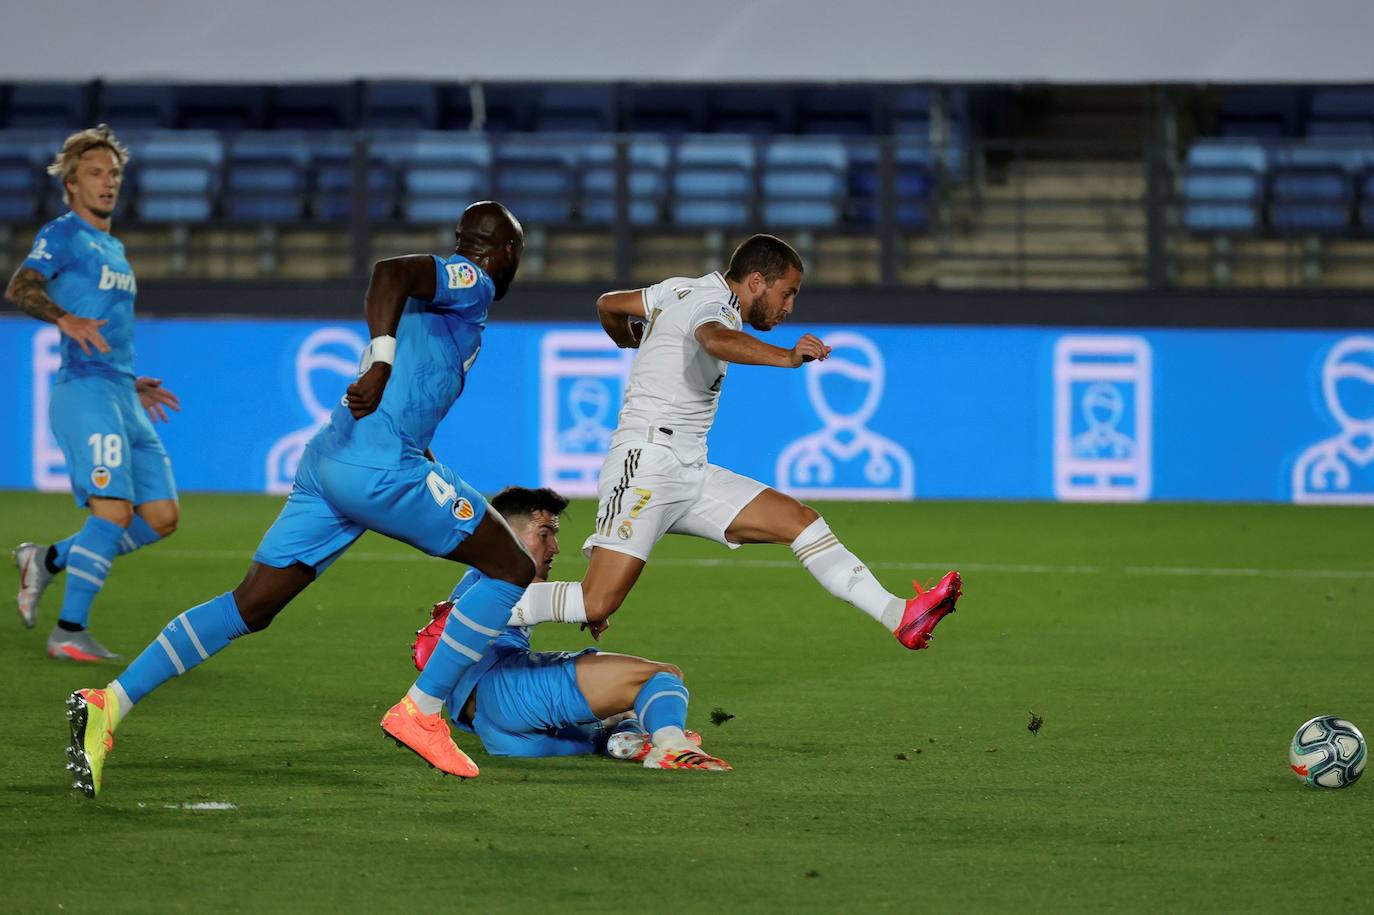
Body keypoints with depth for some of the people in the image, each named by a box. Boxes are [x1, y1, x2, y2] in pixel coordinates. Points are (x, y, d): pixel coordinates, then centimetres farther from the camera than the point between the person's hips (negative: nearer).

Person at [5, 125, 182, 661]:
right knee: (114, 511, -19)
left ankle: (47, 560, 15)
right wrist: (66, 318, -33)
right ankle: (69, 632, -13)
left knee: (161, 517, 3)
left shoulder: (113, 249, 25)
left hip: (122, 396, 9)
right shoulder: (62, 235, -1)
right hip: (84, 392, -8)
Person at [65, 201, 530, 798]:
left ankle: (110, 704, -5)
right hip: (382, 465, -9)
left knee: (250, 607, 5)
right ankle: (421, 713, 1)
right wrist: (382, 363, -27)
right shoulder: (473, 283, 2)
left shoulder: (437, 294, 29)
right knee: (511, 568, 3)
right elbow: (390, 271, -19)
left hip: (325, 459, 9)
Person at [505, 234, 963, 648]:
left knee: (800, 520, -2)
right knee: (598, 604, -18)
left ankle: (899, 617, -8)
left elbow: (608, 304, 31)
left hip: (688, 475, 10)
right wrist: (785, 357, -52)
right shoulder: (713, 305, -12)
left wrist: (631, 342, 53)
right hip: (646, 464, -10)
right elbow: (717, 340, -38)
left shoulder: (682, 289, 16)